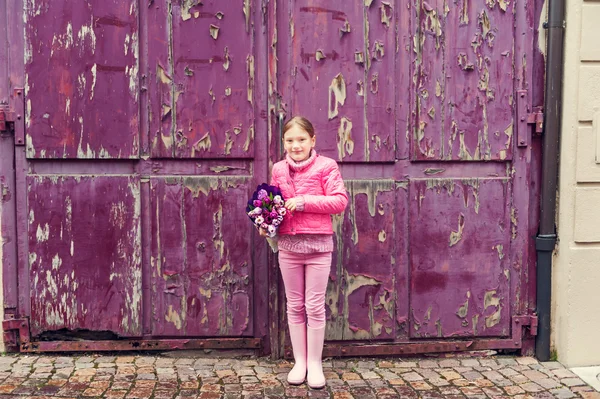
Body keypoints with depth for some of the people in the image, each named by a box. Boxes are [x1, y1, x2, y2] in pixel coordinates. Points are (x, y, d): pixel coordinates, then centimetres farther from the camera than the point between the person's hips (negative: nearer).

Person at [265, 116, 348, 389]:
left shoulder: (326, 166, -5)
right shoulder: (278, 170, 7)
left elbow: (340, 201, -11)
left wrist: (305, 201, -19)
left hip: (318, 244, -3)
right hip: (288, 245, 3)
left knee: (315, 306, 4)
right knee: (294, 305, 11)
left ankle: (315, 363, 17)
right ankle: (299, 361, 22)